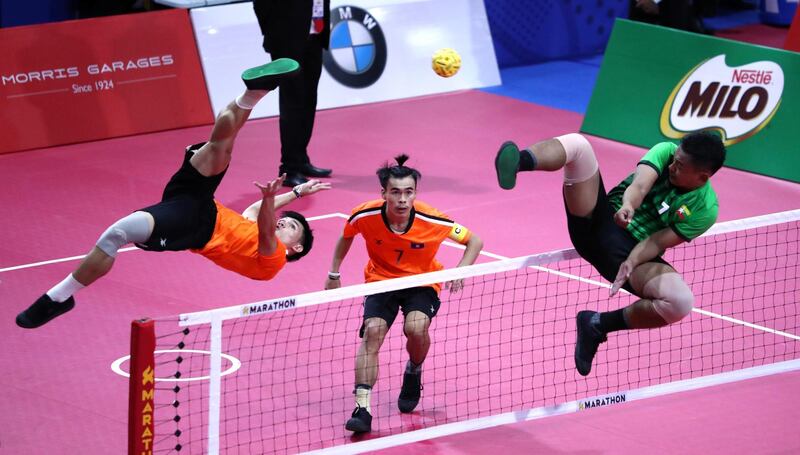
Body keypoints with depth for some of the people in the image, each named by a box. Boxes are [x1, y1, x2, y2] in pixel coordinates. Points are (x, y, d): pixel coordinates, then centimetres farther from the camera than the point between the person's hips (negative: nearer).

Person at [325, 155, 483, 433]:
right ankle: (362, 408, -26)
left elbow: (474, 242, -10)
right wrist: (333, 274, 9)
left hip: (421, 282, -1)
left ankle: (414, 372, 7)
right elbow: (346, 237, 5)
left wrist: (460, 272, -25)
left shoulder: (431, 220, -25)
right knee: (372, 331, -23)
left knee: (416, 328, -28)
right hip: (381, 280, 1)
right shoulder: (365, 216, -21)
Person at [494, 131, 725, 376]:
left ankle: (599, 325, -7)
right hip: (602, 220, 1)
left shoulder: (704, 210, -8)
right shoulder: (666, 152, -4)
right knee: (577, 144, -21)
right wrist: (627, 206, -44)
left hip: (636, 252, -1)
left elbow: (657, 241, -10)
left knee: (681, 302, -28)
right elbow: (639, 186, -22)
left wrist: (632, 262, -29)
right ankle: (519, 161, -54)